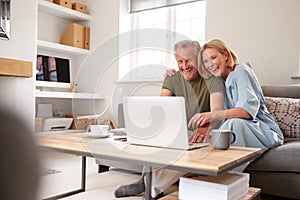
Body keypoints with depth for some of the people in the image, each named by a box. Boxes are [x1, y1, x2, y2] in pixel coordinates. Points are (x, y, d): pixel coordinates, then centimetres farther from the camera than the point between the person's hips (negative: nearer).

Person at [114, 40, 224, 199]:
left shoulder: (212, 79, -6)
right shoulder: (172, 79, 5)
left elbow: (217, 109, -23)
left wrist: (206, 126, -47)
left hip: (201, 134, -3)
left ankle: (148, 184, -28)